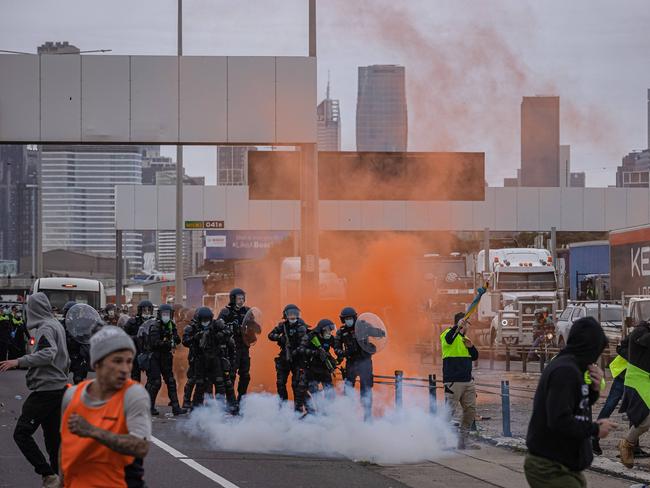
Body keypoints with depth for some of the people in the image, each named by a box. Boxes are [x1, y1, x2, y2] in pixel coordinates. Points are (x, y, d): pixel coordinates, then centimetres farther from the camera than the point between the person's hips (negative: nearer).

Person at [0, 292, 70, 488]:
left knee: (21, 433, -9)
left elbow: (49, 353, -29)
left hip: (45, 389, -10)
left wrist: (19, 362, -31)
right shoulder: (57, 325, 15)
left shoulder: (45, 328, -13)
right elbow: (65, 358, 24)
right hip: (59, 387, 10)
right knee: (53, 435, 14)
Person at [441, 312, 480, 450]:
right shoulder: (449, 333, -5)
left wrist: (471, 347, -2)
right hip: (453, 380, -8)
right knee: (449, 410, -11)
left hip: (468, 381, 9)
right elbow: (448, 339, -31)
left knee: (470, 410, 9)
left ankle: (463, 440, 18)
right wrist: (457, 327, -48)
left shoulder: (465, 339, 20)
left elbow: (475, 357, 19)